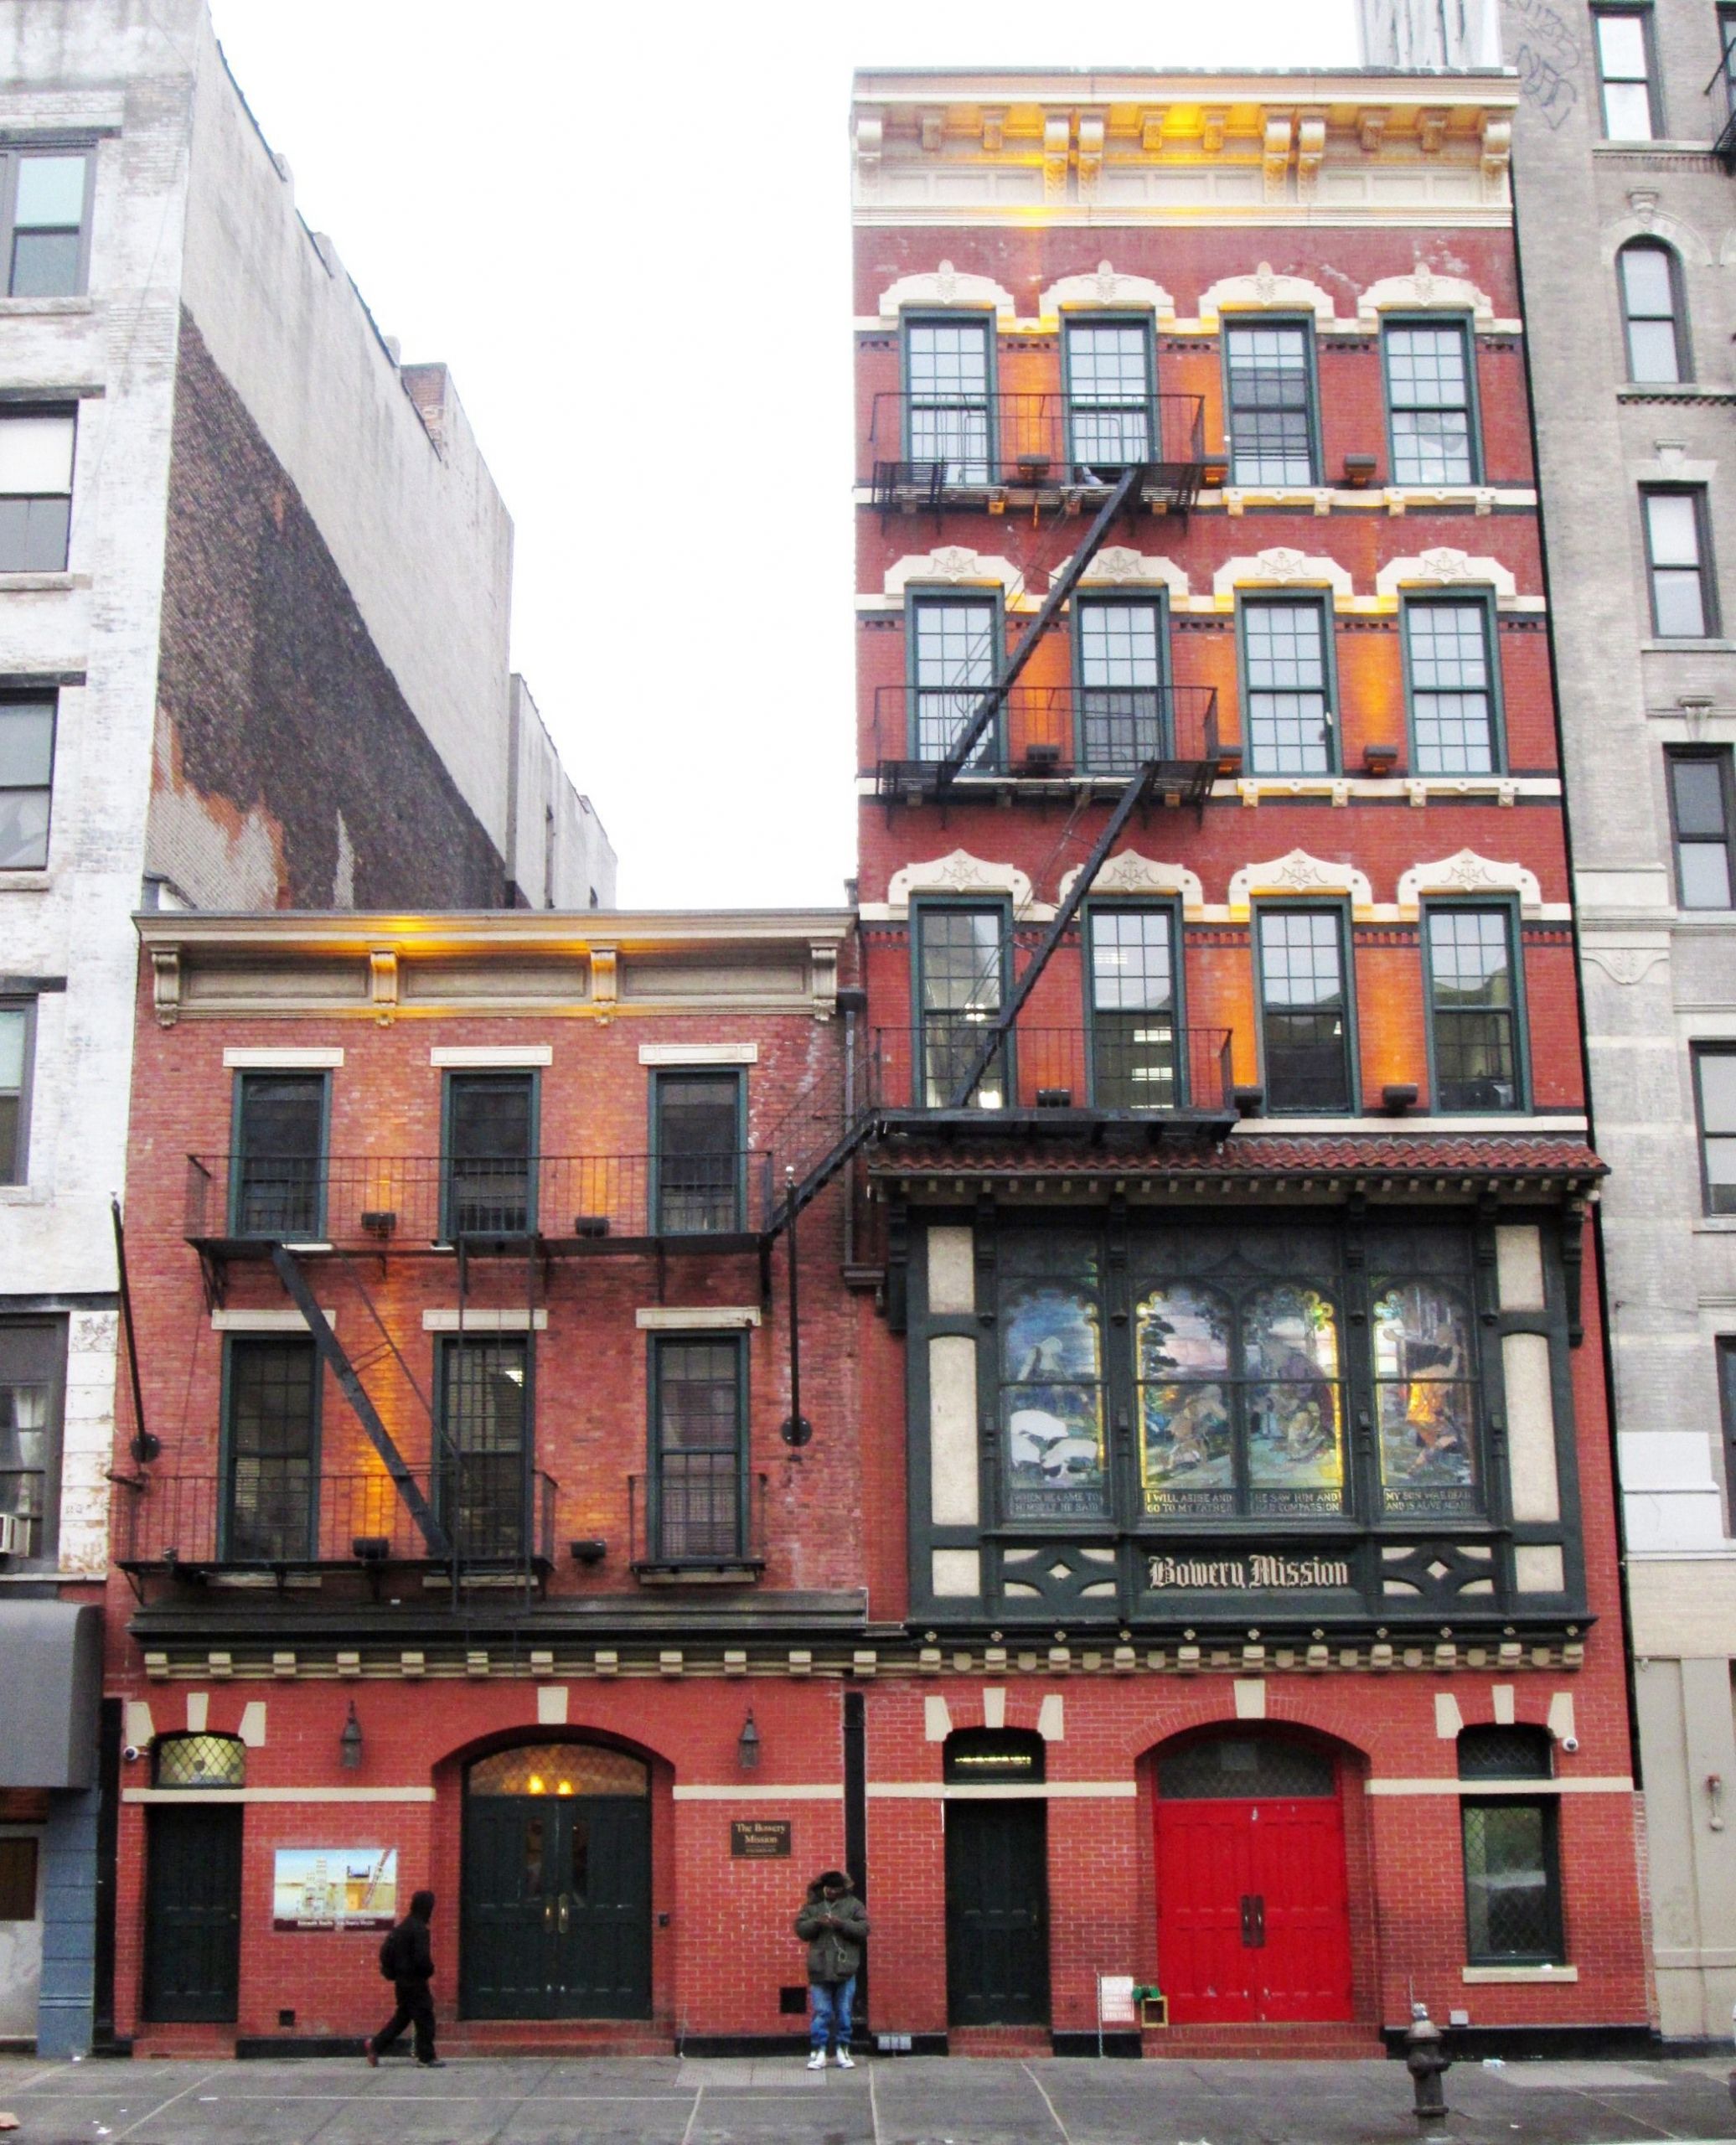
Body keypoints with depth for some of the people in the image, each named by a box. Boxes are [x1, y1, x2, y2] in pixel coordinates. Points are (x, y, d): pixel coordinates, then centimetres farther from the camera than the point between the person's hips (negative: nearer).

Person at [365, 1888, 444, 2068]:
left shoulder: (402, 1927, 11)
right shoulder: (419, 1929, -17)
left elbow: (385, 1950, 17)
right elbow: (422, 1957, -22)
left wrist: (391, 1972, 19)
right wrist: (429, 1971, -5)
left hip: (402, 1979, 9)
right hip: (415, 1981, -9)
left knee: (402, 2016, 17)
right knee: (424, 2017, -2)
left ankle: (375, 2046, 16)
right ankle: (427, 2057, 2)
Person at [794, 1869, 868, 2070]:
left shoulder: (853, 1905, 4)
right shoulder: (812, 1905, 7)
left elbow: (863, 1930, -5)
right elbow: (800, 1929, 2)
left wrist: (842, 1924, -18)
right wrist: (816, 1923, -16)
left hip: (845, 1969, 0)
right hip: (819, 1970, 0)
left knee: (843, 2013, 6)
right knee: (820, 2012, 0)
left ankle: (843, 2051, 16)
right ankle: (818, 2053, 5)